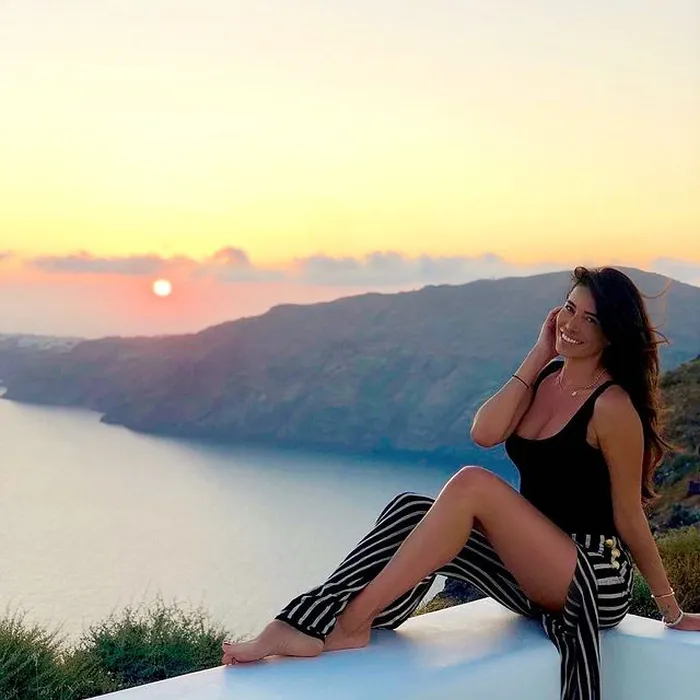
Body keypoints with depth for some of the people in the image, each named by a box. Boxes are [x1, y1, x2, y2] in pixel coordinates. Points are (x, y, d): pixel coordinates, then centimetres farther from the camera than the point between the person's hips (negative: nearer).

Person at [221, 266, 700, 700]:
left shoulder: (612, 406, -14)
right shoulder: (545, 377, 7)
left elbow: (630, 517, -8)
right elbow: (484, 433, -10)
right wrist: (537, 356, -8)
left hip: (596, 583, -7)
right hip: (536, 572, 7)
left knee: (472, 484, -28)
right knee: (412, 511, -16)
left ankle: (351, 624, -26)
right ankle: (303, 626, -25)